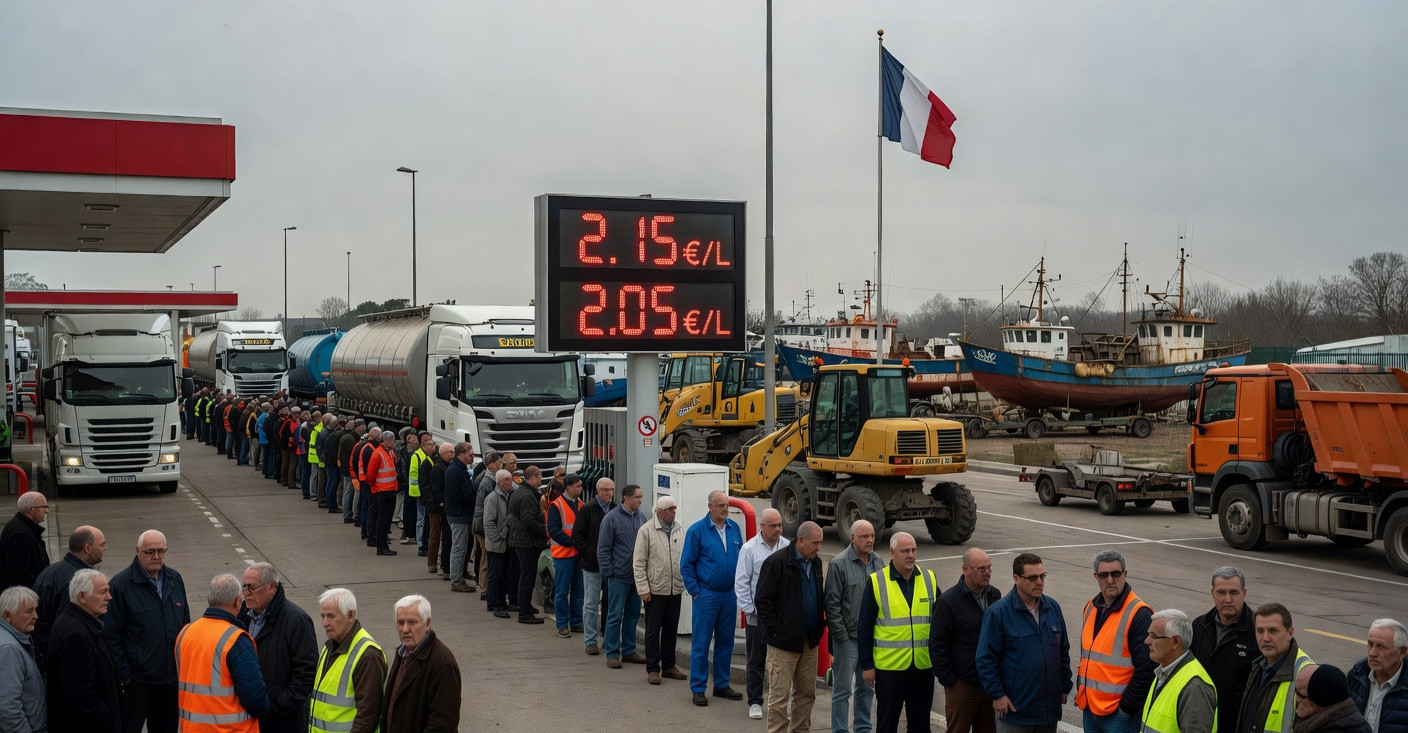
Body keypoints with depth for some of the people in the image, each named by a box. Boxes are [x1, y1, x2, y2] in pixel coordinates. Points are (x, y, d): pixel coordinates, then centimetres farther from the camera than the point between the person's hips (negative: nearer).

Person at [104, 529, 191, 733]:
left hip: (172, 677, 6)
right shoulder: (121, 585, -12)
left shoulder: (174, 579, 7)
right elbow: (111, 636, -11)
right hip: (137, 680, -5)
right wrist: (123, 676, -13)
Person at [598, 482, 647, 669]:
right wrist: (607, 573, -11)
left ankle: (629, 650, 23)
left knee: (633, 615, 12)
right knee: (615, 616, -1)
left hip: (637, 576, 6)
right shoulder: (612, 518, -9)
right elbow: (603, 548, -7)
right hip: (619, 576, -6)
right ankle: (612, 654, 5)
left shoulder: (641, 517, 9)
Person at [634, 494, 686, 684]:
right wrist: (643, 589, -11)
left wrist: (688, 581, 7)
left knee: (671, 630, 13)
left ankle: (668, 666, 24)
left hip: (675, 589, 5)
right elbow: (638, 562, -7)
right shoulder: (646, 531, -7)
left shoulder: (679, 530, 7)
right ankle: (652, 669, 9)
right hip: (655, 590, -5)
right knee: (653, 631, 2)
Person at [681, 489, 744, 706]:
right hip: (706, 596, -5)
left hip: (730, 596, 5)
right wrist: (695, 591, -8)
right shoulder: (697, 530, -7)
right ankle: (698, 689, 7)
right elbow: (686, 564, -5)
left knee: (726, 642, 12)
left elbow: (741, 559, 16)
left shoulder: (734, 528, 7)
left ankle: (722, 685, 23)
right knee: (701, 643, -1)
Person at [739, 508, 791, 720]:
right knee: (756, 661, 6)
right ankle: (755, 702, 16)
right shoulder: (750, 548, -4)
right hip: (758, 615, -2)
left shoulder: (788, 547, 4)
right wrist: (749, 609, -5)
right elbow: (741, 583, -3)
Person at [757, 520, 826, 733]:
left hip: (809, 642, 7)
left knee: (807, 692, 13)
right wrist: (776, 631, -14)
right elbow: (763, 600, -13)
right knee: (780, 694, -3)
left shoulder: (815, 562, 10)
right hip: (784, 643, -7)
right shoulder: (777, 562, -13)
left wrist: (819, 626, 12)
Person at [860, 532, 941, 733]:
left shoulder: (929, 579, 5)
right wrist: (867, 665, -5)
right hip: (889, 667, -3)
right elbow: (864, 628, -2)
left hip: (923, 666, 3)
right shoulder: (876, 582, -4)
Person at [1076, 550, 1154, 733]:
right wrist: (1080, 691, 14)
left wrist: (1128, 707, -15)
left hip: (1120, 713, -7)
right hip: (1090, 709, 7)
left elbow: (1146, 670, -16)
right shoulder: (1091, 608, 11)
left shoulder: (1139, 614, -13)